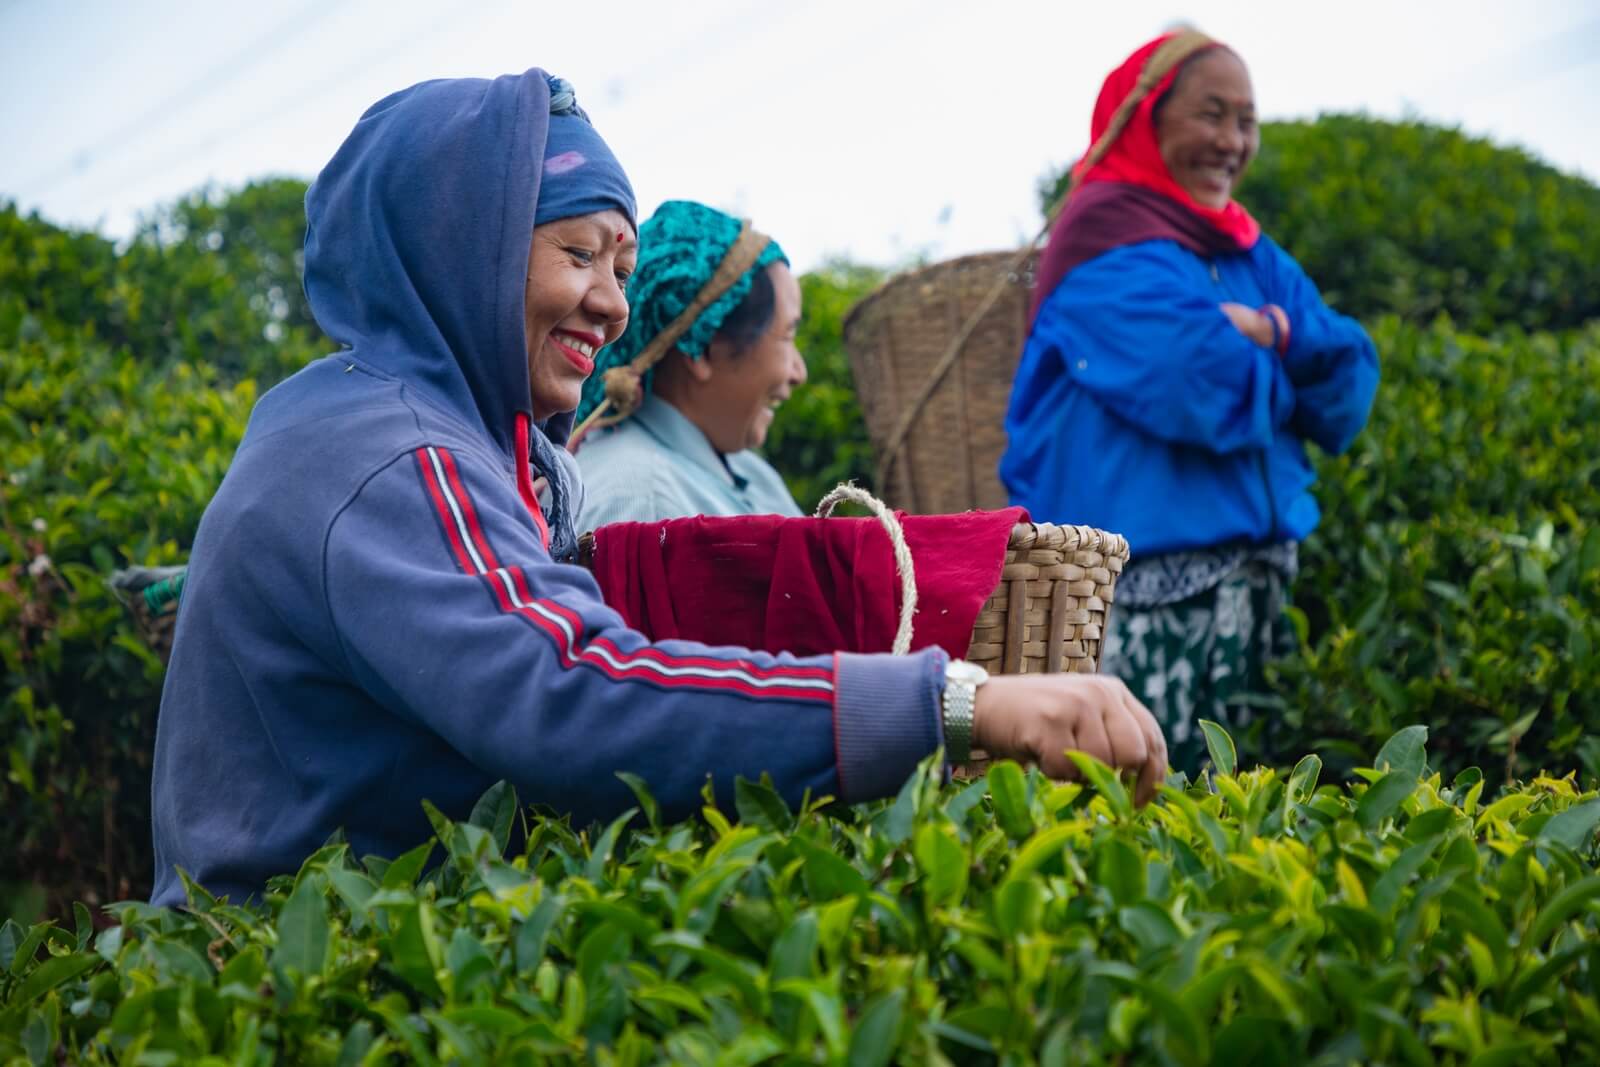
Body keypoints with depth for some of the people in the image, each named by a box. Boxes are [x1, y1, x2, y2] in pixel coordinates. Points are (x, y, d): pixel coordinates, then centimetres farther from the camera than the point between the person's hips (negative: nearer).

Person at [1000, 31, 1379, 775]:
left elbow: (1348, 387, 11)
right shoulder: (1107, 234, -6)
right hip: (1145, 588, -8)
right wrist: (1272, 367, 2)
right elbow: (1203, 389, -19)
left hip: (1255, 578, 8)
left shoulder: (1248, 254, 18)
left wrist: (1279, 335, -8)